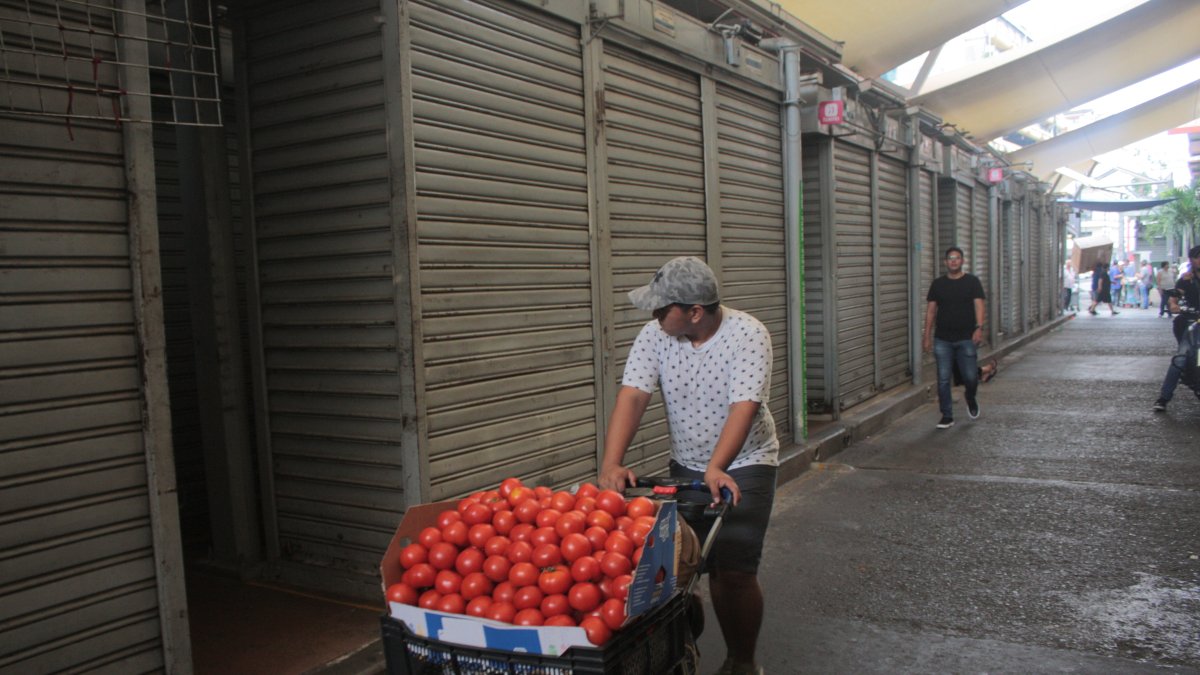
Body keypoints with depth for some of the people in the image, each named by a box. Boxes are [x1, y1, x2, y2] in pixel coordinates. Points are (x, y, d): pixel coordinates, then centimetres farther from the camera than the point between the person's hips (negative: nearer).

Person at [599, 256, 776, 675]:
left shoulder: (747, 334, -21)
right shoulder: (655, 335, -10)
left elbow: (744, 407, -30)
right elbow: (632, 398, -18)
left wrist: (716, 469, -42)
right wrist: (612, 464, -30)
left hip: (743, 465, -4)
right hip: (685, 465, 4)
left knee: (736, 571, -7)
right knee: (709, 566, 8)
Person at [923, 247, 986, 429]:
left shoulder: (972, 281, 2)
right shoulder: (937, 284, 7)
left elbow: (978, 305, -7)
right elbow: (930, 310, 8)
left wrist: (979, 328, -22)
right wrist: (927, 336, 3)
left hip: (967, 339, -2)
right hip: (942, 340, 2)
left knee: (970, 377, -4)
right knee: (943, 379, 0)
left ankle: (971, 399, 29)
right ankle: (947, 416, 10)